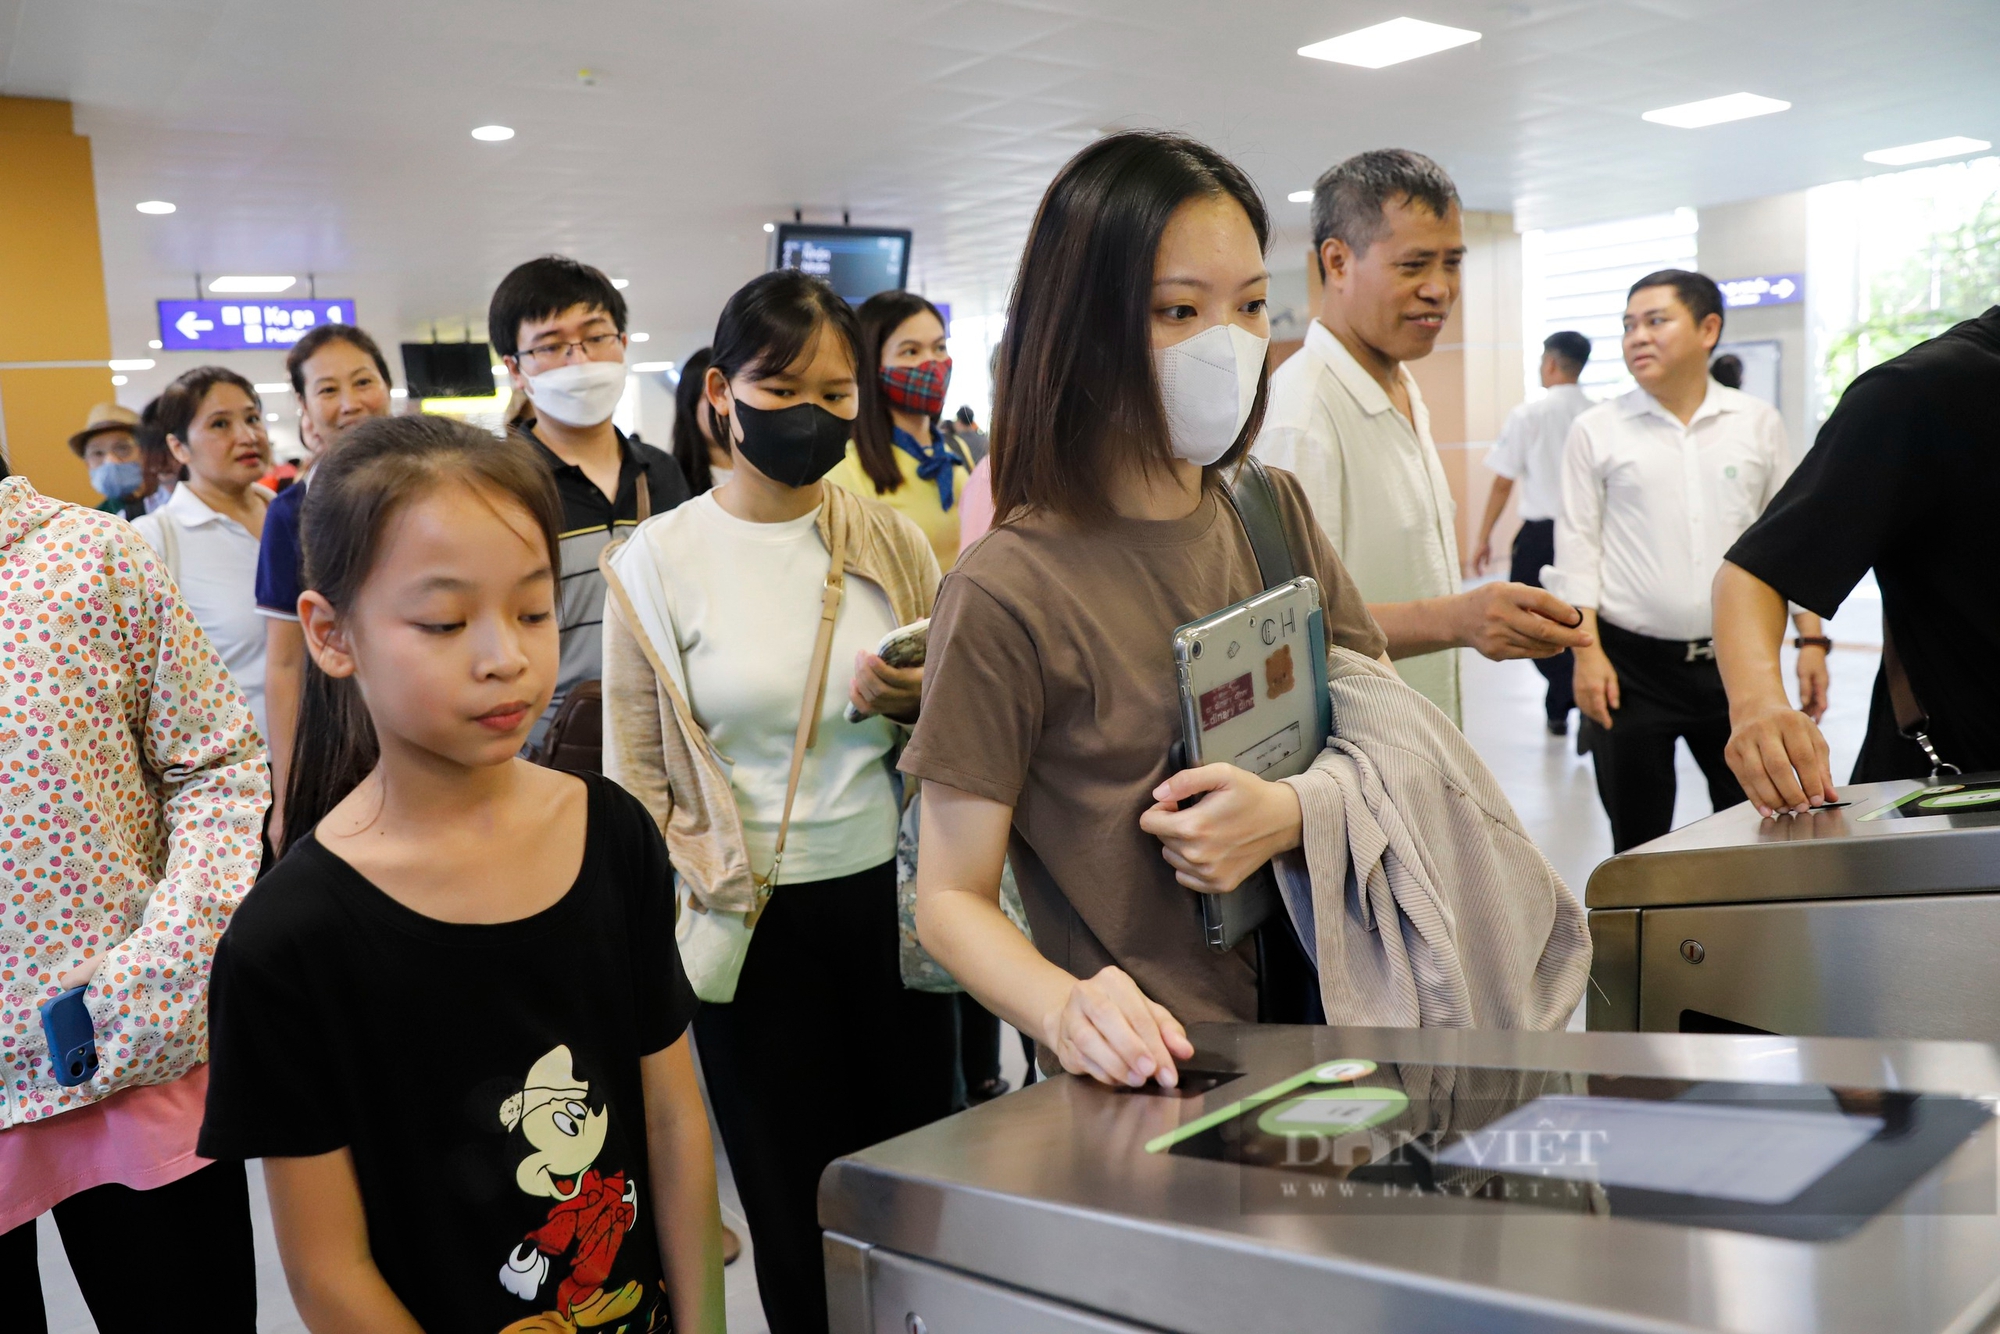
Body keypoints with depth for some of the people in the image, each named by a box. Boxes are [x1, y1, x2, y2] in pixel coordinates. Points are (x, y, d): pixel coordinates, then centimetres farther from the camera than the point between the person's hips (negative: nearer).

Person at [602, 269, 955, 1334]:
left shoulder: (891, 540, 2)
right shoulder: (657, 560, -4)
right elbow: (636, 774, 1)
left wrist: (924, 706, -10)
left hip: (891, 896, 2)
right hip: (754, 925, -2)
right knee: (796, 1209, 11)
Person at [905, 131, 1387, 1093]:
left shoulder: (1276, 512, 8)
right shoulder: (1007, 595, -12)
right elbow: (951, 898, -6)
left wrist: (1296, 813, -10)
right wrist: (1066, 1008, -26)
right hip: (1153, 1086, -4)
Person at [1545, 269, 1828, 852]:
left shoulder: (1758, 422, 7)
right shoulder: (1596, 430, 2)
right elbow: (1577, 547, 0)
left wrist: (1812, 639, 3)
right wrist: (1586, 651, -9)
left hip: (1735, 658, 2)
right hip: (1632, 665, -1)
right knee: (1639, 848, 6)